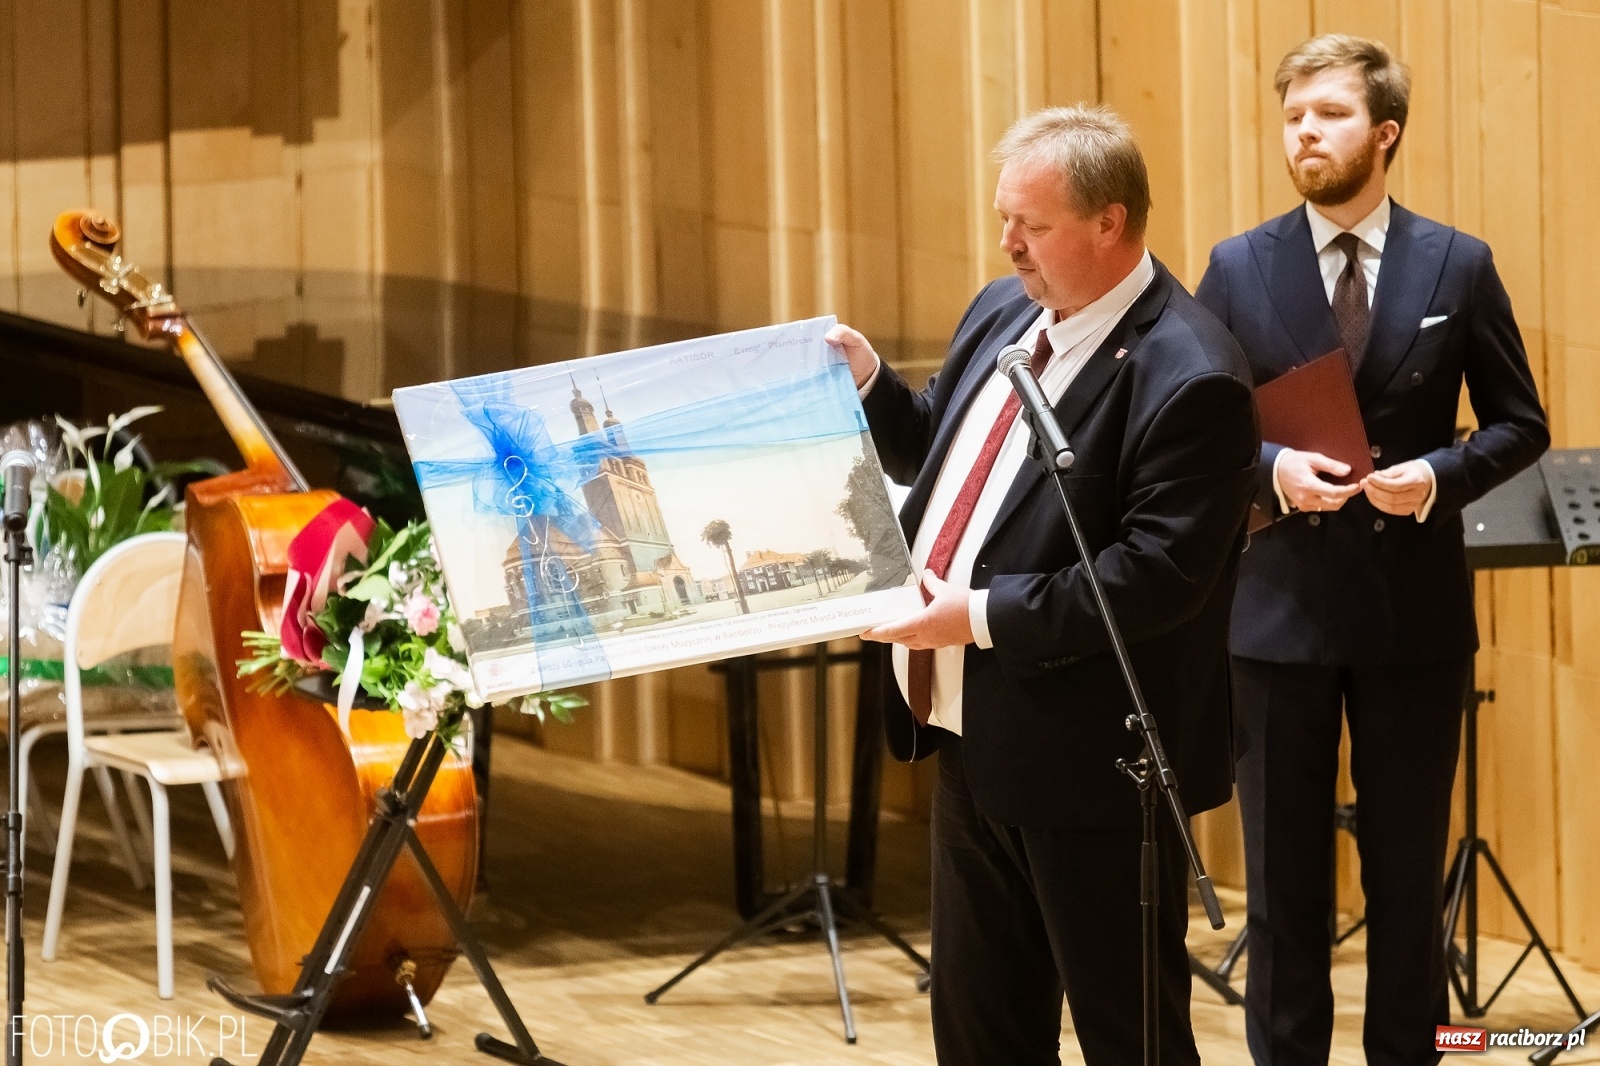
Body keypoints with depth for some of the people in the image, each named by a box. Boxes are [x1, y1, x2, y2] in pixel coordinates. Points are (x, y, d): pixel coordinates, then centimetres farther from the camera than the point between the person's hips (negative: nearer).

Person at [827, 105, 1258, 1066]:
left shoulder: (1188, 378, -21)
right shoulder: (1003, 314, 8)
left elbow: (1156, 579, -26)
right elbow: (935, 451, 23)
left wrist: (985, 617, -25)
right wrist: (866, 381, 4)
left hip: (1091, 763, -9)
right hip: (977, 739, 9)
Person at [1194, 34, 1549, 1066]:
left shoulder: (1459, 266, -1)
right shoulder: (1239, 268, 0)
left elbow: (1520, 425, 4)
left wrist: (1438, 475, -15)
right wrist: (1270, 468, -16)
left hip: (1414, 608, 0)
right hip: (1280, 606, 0)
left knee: (1408, 867, 9)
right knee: (1285, 872, 8)